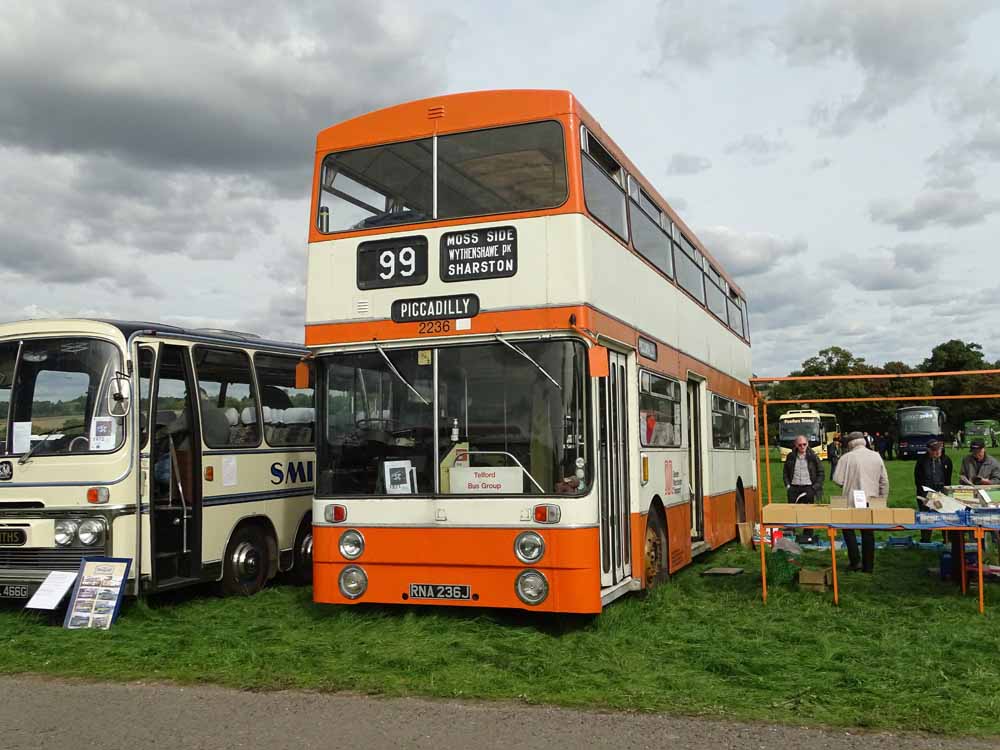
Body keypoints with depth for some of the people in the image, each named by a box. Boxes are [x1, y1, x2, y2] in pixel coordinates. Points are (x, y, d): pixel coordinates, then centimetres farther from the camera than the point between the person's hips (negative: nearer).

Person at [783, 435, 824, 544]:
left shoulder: (813, 457, 2)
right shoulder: (791, 457, 9)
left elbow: (820, 473, 6)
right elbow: (786, 472, 16)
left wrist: (816, 486, -3)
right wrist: (787, 484, 4)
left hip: (808, 488, -2)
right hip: (794, 488, 2)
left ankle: (808, 535, 7)